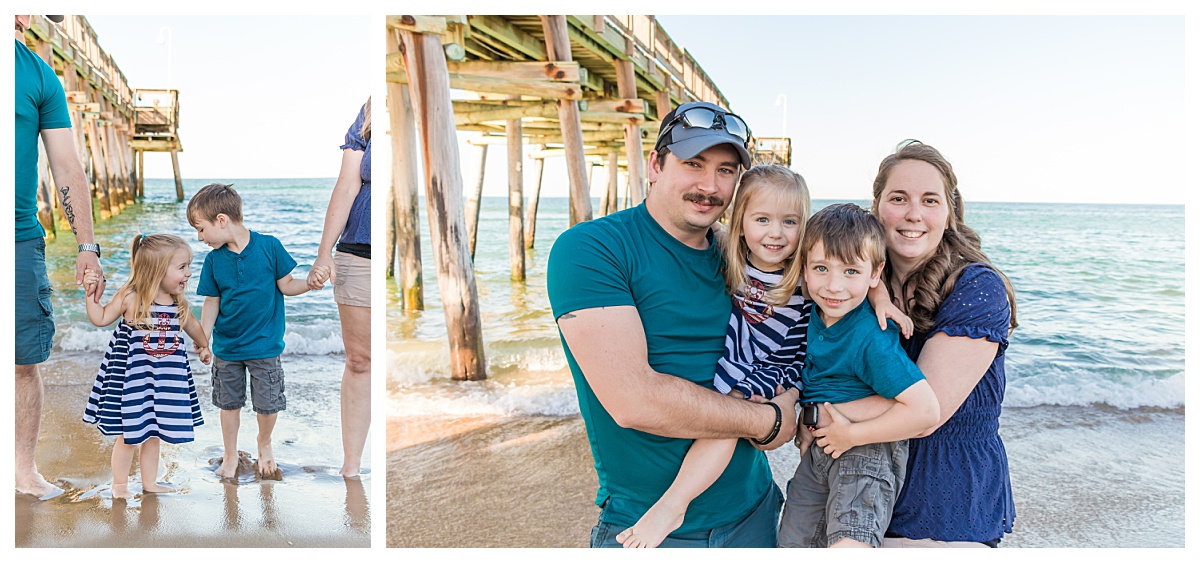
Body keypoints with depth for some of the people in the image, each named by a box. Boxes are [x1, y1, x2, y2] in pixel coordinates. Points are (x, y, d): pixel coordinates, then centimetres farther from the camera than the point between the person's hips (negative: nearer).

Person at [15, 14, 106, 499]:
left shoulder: (40, 77, 8)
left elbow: (68, 170, 8)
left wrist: (87, 247, 3)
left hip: (21, 241, 2)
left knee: (26, 360, 3)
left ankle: (25, 468, 17)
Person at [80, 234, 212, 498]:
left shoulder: (178, 303, -1)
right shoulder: (130, 297, -13)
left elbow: (191, 325, 19)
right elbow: (101, 319, -1)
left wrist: (204, 346, 31)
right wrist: (92, 292, -11)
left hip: (164, 376, 4)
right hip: (132, 375, -4)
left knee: (151, 432, 15)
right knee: (129, 434, 4)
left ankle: (150, 481, 28)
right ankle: (120, 484, 22)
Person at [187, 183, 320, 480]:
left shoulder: (269, 246, -13)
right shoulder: (214, 259, -4)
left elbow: (286, 286, -6)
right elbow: (211, 303, 0)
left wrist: (310, 283, -25)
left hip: (264, 345, -2)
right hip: (226, 346, 3)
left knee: (268, 405, 6)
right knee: (229, 403, 15)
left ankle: (264, 444, 37)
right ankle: (230, 458, 35)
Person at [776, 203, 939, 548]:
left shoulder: (871, 339, -26)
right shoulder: (813, 315, -5)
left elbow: (925, 410, -31)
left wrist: (851, 435, -24)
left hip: (867, 451, -7)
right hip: (818, 448, 8)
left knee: (848, 545, -29)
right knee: (792, 545, 15)